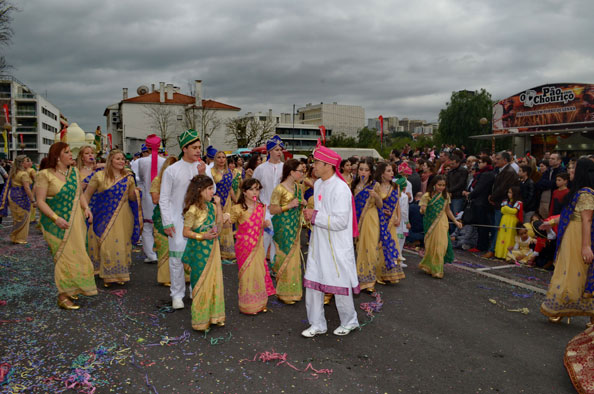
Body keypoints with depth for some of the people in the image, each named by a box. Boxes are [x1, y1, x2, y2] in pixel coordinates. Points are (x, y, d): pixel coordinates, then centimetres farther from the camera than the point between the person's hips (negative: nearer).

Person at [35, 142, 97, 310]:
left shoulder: (74, 171, 9)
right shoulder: (45, 174, -8)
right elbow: (40, 201, -11)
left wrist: (86, 207, -4)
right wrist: (56, 218, -23)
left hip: (76, 222, 6)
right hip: (57, 224, -5)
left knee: (76, 254, 9)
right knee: (64, 256, -5)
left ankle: (71, 289, 25)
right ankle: (62, 296, 4)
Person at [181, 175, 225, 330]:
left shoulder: (211, 206, 6)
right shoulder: (193, 210, -17)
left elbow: (219, 223, 8)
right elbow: (185, 232, -15)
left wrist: (218, 205, 4)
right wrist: (202, 236, -25)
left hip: (212, 249, 7)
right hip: (199, 251, -7)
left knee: (215, 281, 13)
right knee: (202, 284, 3)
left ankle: (214, 315, 27)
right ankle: (201, 320, 18)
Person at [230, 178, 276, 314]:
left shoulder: (261, 207, 5)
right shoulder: (238, 209, -11)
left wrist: (266, 224, -4)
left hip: (258, 245, 5)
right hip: (244, 245, -4)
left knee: (260, 271, 9)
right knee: (247, 273, 1)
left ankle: (260, 303, 25)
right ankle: (248, 305, 17)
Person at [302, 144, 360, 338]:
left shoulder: (340, 189, -20)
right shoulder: (318, 184, 6)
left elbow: (340, 221, -24)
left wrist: (315, 216, -17)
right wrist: (312, 214, -1)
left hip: (336, 245, -8)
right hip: (318, 242, 8)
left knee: (339, 284, 7)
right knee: (312, 281, 10)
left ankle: (349, 322, 31)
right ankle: (317, 324, 26)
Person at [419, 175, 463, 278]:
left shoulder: (445, 196, 5)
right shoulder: (427, 196, -6)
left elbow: (447, 210, 16)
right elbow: (422, 211, -5)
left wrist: (455, 221, 15)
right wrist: (423, 210, -26)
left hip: (442, 224, 3)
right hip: (430, 224, -3)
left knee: (441, 245, -2)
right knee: (431, 246, 2)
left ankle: (436, 269, 14)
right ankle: (431, 268, 19)